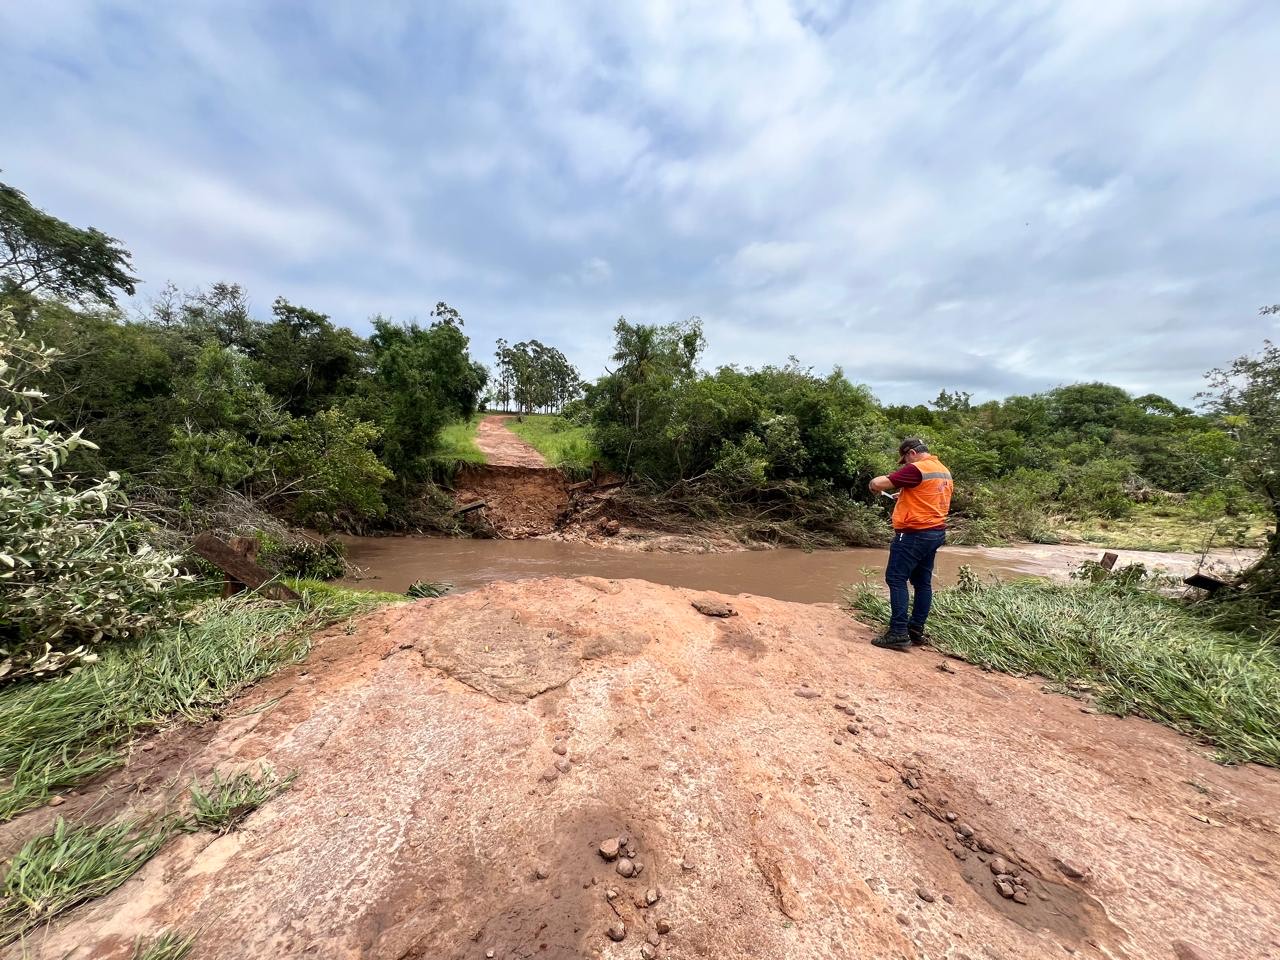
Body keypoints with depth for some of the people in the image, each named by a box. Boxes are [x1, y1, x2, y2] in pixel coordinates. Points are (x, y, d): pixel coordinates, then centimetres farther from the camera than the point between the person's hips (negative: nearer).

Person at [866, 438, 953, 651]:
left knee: (896, 579, -6)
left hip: (914, 534, -10)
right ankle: (916, 630, 19)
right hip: (935, 532, 10)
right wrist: (905, 495, 21)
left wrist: (874, 483, 1)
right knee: (922, 581, 12)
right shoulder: (944, 471, 14)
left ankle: (899, 634, -7)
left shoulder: (916, 469, -16)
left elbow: (878, 484, -21)